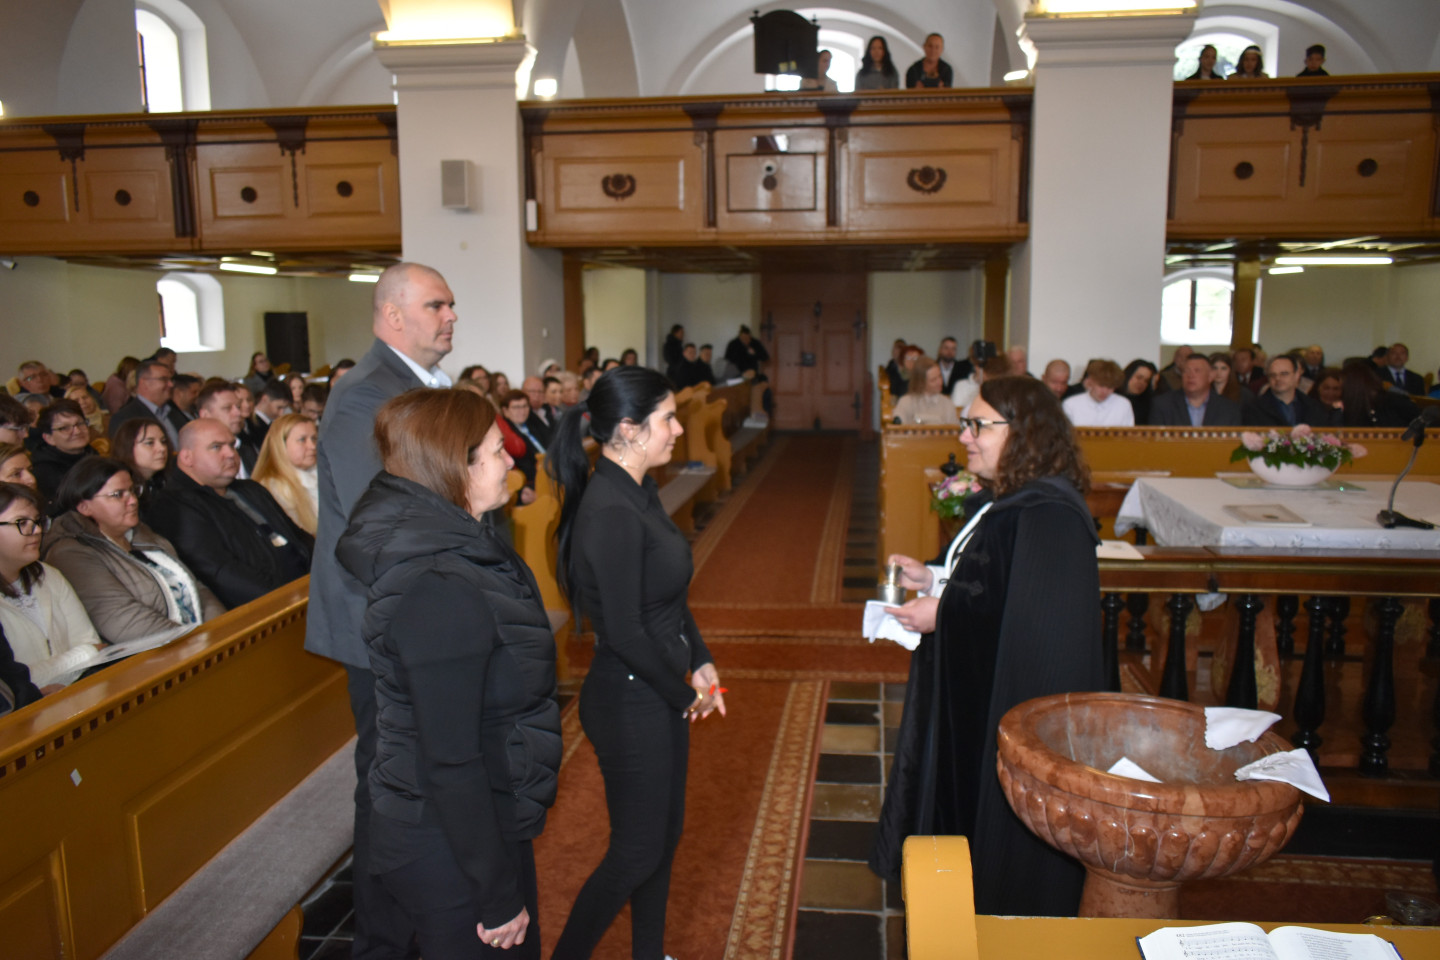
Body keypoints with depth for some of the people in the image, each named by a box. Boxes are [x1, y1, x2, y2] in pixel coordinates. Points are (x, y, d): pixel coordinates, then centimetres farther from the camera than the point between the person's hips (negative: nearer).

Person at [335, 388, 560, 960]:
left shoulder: (455, 548, 1)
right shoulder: (439, 591, -29)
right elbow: (449, 760, -26)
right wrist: (499, 895, -18)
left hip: (487, 825, 9)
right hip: (451, 849, -9)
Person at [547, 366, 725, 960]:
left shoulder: (639, 491, 4)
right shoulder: (609, 512, -26)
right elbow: (625, 632, -24)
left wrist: (700, 662, 6)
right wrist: (685, 693, -11)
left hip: (662, 693, 9)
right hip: (629, 703, -9)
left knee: (665, 832, 22)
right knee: (637, 849, 7)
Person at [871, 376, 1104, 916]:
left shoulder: (1049, 518, -24)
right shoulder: (1004, 501, 8)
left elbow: (1038, 627, -29)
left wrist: (943, 614, -23)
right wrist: (932, 578, 3)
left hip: (1014, 709, -10)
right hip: (975, 694, 10)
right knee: (965, 803, 21)